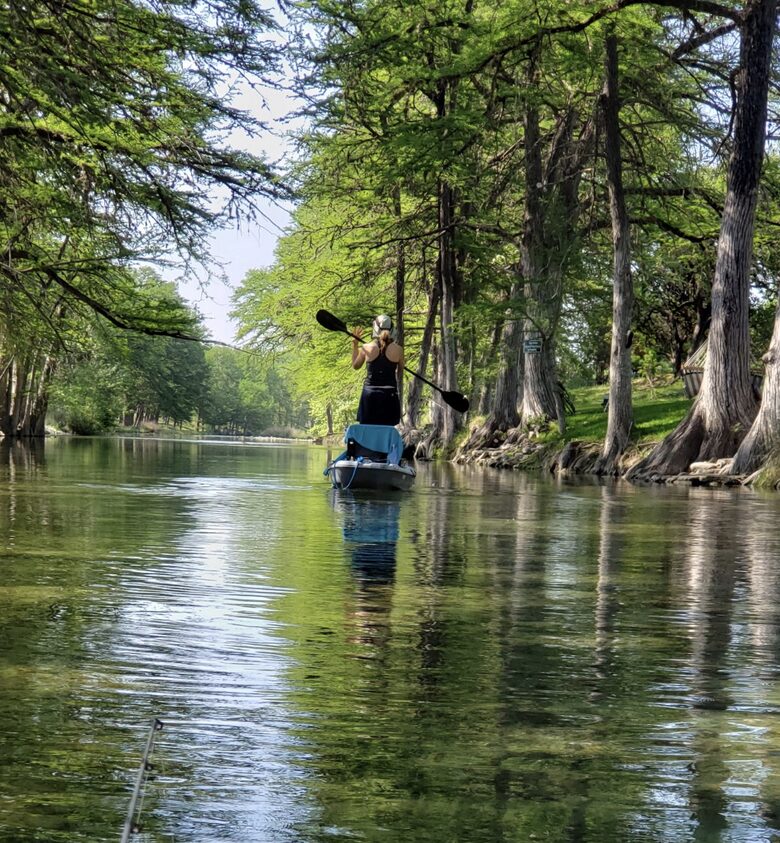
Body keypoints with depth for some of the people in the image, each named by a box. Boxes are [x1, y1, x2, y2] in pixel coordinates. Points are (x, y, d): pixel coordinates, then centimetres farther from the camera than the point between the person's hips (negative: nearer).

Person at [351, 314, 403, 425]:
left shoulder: (366, 348, -3)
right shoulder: (397, 349, -4)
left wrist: (354, 344, 22)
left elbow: (355, 365, 15)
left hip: (369, 394, 0)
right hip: (389, 395, 0)